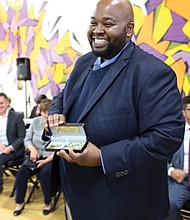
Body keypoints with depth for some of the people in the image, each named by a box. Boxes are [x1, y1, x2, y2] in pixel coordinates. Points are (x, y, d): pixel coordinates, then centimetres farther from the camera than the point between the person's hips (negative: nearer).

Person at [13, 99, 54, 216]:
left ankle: (48, 202, -2)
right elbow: (27, 139, 11)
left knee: (44, 173, -31)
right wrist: (33, 149, -10)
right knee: (22, 172, -19)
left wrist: (45, 161, -23)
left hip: (51, 157, -4)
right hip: (36, 155, 4)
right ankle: (20, 202, 4)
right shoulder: (36, 121, 4)